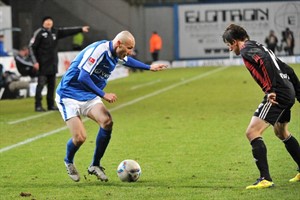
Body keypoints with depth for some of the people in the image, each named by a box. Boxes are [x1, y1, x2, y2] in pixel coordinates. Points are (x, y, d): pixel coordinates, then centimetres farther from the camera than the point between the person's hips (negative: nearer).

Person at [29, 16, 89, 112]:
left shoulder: (55, 32, 10)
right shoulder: (39, 33, -6)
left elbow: (67, 31, 14)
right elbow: (32, 47, -8)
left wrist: (81, 29, 10)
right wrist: (35, 61, -13)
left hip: (53, 64, 6)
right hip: (43, 64, -6)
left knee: (52, 85, 9)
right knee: (41, 84, -7)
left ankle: (51, 105, 15)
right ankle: (38, 105, -4)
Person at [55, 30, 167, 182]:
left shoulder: (117, 55, 4)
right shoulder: (98, 50, -24)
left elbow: (127, 61, 30)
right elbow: (83, 77, -28)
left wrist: (149, 67, 36)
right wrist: (103, 94, -24)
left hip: (89, 96, 8)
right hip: (69, 94, -8)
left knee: (107, 121, -20)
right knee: (80, 137, -20)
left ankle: (95, 166, -3)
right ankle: (69, 162, 16)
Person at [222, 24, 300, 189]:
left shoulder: (247, 51, -5)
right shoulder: (258, 47, 24)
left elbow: (266, 62, -26)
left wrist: (271, 90, -29)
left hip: (277, 95, -10)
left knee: (252, 132, -12)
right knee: (281, 132, 31)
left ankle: (265, 179, -18)